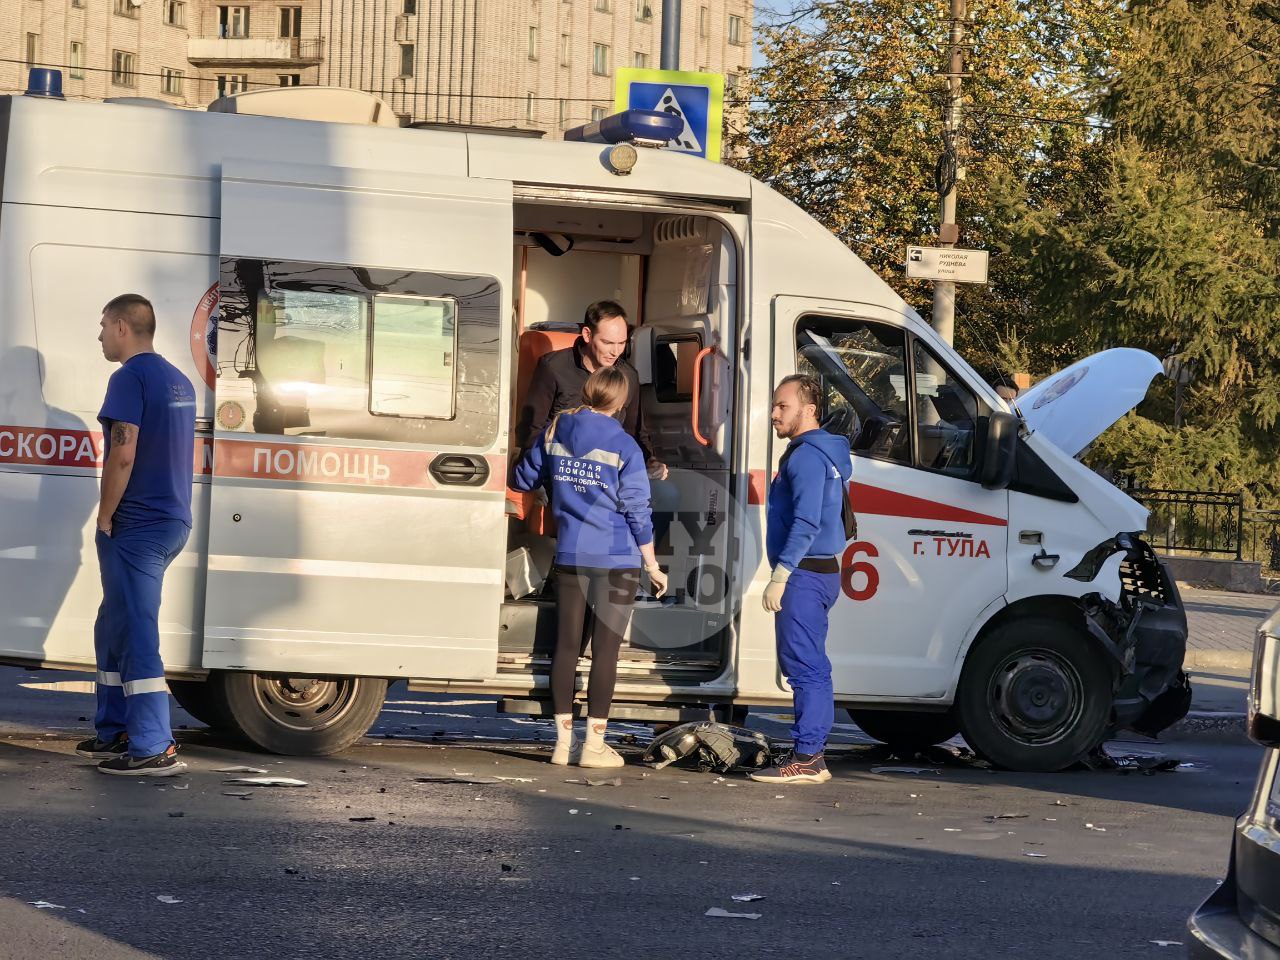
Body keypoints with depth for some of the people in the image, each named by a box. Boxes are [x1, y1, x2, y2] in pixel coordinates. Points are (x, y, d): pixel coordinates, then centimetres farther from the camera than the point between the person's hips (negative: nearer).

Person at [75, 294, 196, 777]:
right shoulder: (179, 381, 16)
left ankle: (154, 749, -9)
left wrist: (105, 519, -12)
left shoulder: (131, 377, -12)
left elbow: (123, 453, -21)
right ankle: (114, 732, 23)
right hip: (173, 523, 9)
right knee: (115, 627, 19)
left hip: (136, 527, -9)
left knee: (135, 632, -7)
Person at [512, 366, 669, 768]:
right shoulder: (623, 447, -10)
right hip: (616, 559, -4)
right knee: (605, 650, 1)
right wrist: (653, 567, 1)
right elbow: (637, 512, -8)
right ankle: (594, 745, 3)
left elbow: (524, 479, 14)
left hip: (570, 556, 4)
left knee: (566, 646, 8)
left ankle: (563, 742, 11)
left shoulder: (555, 431, 2)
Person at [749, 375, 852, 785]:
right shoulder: (826, 452, 19)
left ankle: (806, 759, -12)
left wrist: (780, 576, -22)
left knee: (805, 667, -11)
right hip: (821, 571, 11)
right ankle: (811, 753, 18)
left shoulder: (807, 455, -15)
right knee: (810, 667, 13)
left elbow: (806, 523, -23)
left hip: (803, 576, -11)